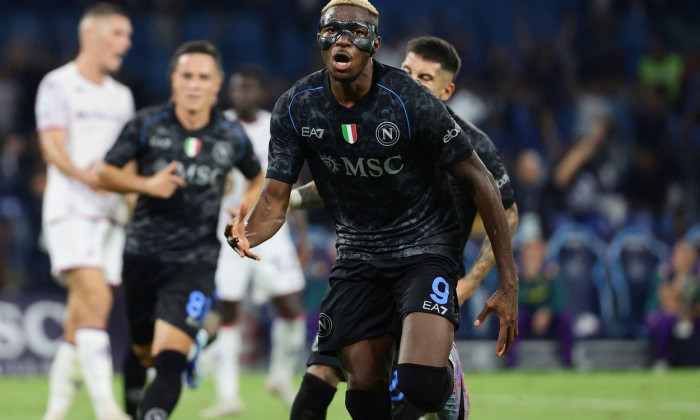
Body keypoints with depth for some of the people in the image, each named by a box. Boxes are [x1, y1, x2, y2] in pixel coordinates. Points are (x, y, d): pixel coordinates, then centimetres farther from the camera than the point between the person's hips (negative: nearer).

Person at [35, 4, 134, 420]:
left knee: (80, 318, 5)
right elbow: (52, 146, -12)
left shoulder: (121, 95, 20)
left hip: (111, 214, 7)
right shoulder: (58, 85, 0)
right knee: (96, 299, -21)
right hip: (70, 210, -6)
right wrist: (84, 175, -28)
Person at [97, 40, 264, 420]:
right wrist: (146, 184, -18)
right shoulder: (147, 125, -3)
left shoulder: (232, 138, 1)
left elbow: (258, 178, 21)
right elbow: (105, 172, -1)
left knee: (169, 356, -19)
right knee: (143, 354, 14)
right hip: (143, 256, 1)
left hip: (195, 263, -1)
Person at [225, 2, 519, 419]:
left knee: (421, 384, -24)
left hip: (424, 245, -4)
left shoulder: (410, 101, -21)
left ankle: (448, 372, 11)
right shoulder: (296, 108, -9)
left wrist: (509, 284, -15)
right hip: (358, 255, 4)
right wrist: (244, 235, -31)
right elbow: (275, 201, -5)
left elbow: (480, 182, -13)